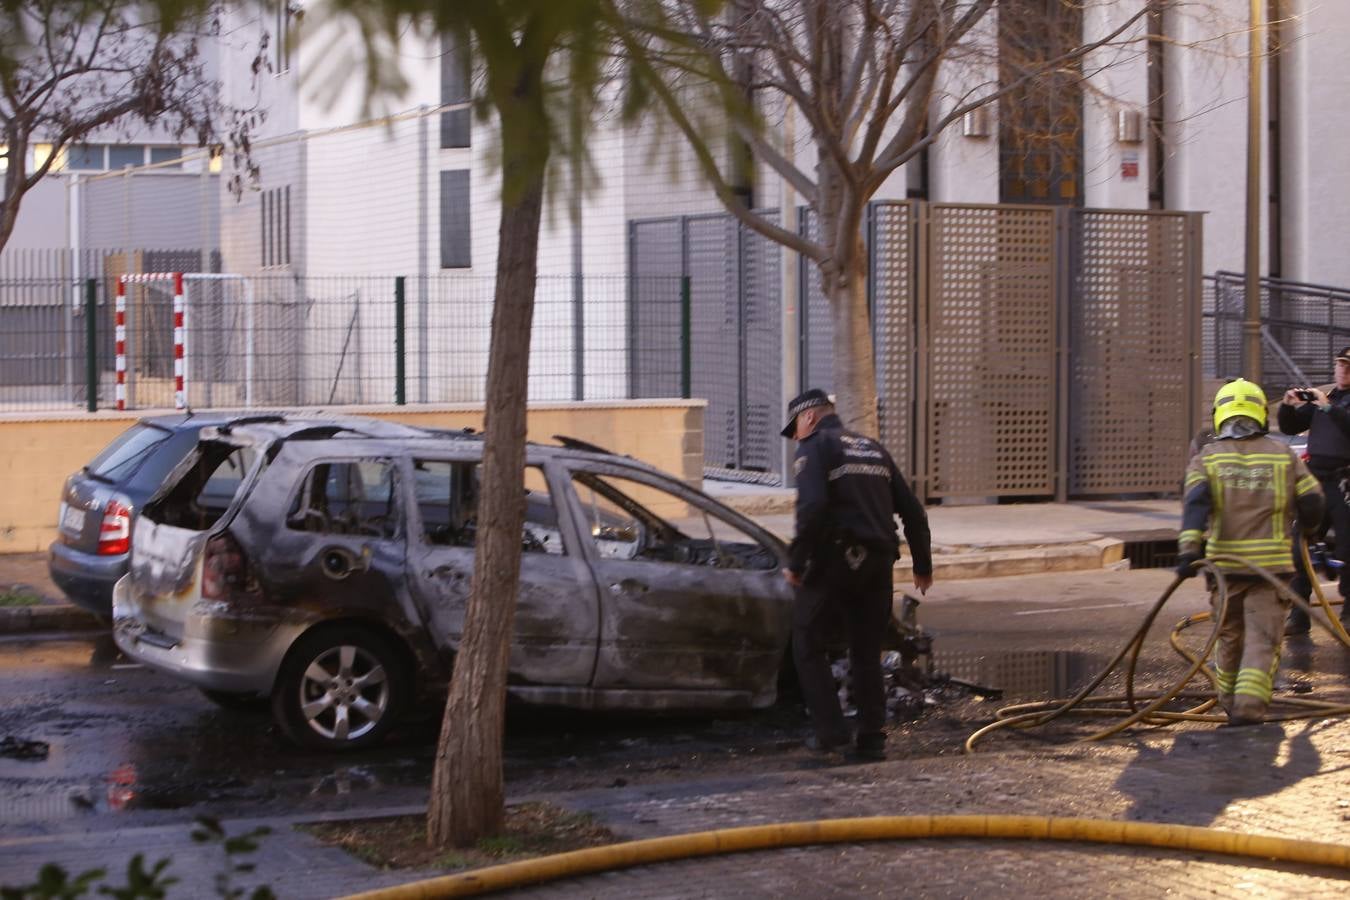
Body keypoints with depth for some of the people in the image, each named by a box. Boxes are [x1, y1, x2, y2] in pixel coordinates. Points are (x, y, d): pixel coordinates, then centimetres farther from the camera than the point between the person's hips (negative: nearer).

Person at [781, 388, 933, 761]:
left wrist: (795, 562, -13)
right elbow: (912, 511, 18)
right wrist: (923, 565, 25)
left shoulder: (814, 447, -3)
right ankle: (872, 738, 11)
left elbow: (813, 506, -20)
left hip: (834, 561, -6)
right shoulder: (873, 449, 19)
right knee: (867, 652, 14)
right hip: (877, 562, 6)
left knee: (807, 643, 7)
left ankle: (831, 730, -1)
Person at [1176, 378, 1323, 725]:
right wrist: (1304, 527, 28)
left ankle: (1229, 703, 28)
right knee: (1263, 638, -1)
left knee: (1229, 636, 17)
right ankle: (1249, 706, -15)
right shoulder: (1283, 454, 5)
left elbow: (1195, 502, -14)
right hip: (1272, 563, -1)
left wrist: (1188, 549, -23)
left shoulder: (1206, 457, 2)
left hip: (1224, 563, 1)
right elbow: (1312, 501, 5)